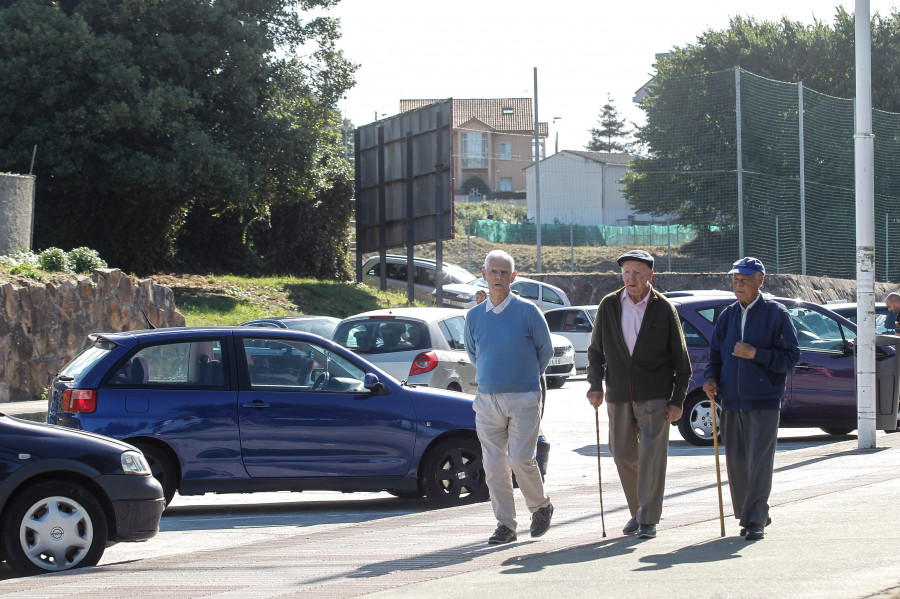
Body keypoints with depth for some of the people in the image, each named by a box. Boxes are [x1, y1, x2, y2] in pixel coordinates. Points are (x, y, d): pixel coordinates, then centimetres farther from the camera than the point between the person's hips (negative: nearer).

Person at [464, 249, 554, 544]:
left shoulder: (527, 311, -4)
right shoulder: (474, 316, 7)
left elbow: (545, 350, 6)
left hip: (523, 398, -4)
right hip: (487, 399, 4)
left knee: (521, 459, -11)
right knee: (494, 466, 0)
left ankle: (541, 506, 15)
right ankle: (505, 525, 7)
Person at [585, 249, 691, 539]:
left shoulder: (664, 309, -1)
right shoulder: (608, 306, 5)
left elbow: (681, 360, 2)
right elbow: (596, 350, 12)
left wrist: (677, 401, -4)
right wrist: (595, 385, -3)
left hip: (654, 396, -3)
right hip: (618, 396, 3)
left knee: (651, 455, -8)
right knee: (623, 455, 6)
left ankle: (649, 519, -4)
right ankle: (638, 512, 23)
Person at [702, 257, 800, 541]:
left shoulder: (776, 314, -3)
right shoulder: (727, 316, 13)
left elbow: (790, 356, -6)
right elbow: (716, 354, 18)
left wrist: (755, 354, -17)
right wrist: (710, 378, -1)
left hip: (764, 403, -5)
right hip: (731, 402, 5)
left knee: (759, 463, -9)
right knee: (736, 462, 7)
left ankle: (755, 521, -7)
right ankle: (752, 516, 19)